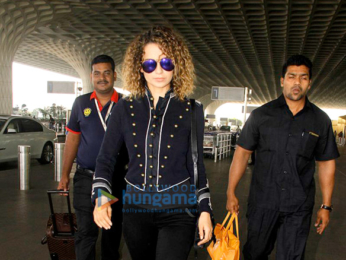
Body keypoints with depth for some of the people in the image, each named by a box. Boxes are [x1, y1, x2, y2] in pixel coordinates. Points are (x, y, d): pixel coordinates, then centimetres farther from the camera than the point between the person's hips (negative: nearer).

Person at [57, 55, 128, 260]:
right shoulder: (81, 103, 3)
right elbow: (73, 139, 8)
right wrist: (65, 175, 8)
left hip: (116, 179, -1)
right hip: (85, 178, 1)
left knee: (113, 230, 16)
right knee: (86, 233, 5)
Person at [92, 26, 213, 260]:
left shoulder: (191, 110, -2)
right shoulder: (125, 108, 1)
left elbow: (197, 164, 3)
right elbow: (106, 158, 4)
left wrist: (205, 210, 1)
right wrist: (100, 196, -10)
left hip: (178, 209, -2)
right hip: (136, 207, 3)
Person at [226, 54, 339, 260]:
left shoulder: (321, 120, 1)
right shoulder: (261, 115, -2)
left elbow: (326, 163, 7)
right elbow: (242, 152, 0)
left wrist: (326, 206, 7)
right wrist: (231, 192, -2)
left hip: (299, 208, 0)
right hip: (262, 202, 0)